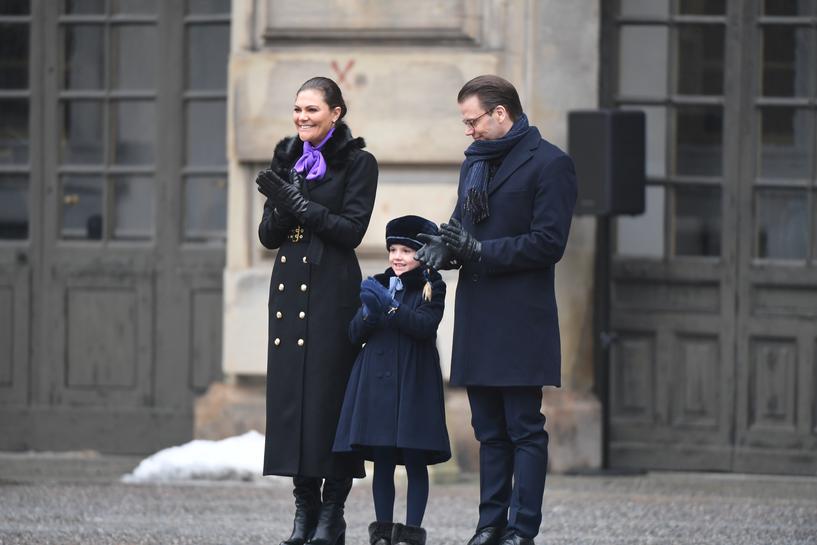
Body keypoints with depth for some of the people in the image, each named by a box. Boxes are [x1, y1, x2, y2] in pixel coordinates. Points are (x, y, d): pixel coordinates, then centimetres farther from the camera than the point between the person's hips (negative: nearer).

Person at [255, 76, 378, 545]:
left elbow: (352, 229, -11)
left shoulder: (358, 163, -2)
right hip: (290, 286, 6)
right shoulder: (286, 160, 14)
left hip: (333, 289, -5)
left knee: (329, 392, -8)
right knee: (290, 394, 2)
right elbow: (268, 236, 11)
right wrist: (282, 209, -10)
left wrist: (299, 204, -17)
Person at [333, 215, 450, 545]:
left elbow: (424, 326, -14)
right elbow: (356, 335, 9)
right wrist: (369, 313, -11)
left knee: (415, 461, -3)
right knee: (382, 462, 5)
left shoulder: (431, 289, 2)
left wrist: (390, 306, -21)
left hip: (413, 383, -4)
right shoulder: (378, 285, 14)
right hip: (377, 382, 4)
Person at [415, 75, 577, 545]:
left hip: (520, 319, -8)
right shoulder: (475, 162, 18)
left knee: (524, 430, -6)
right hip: (477, 317, 8)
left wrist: (480, 251, -16)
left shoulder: (549, 163, -7)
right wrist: (445, 246, 0)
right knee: (490, 431, 10)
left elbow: (548, 242, -13)